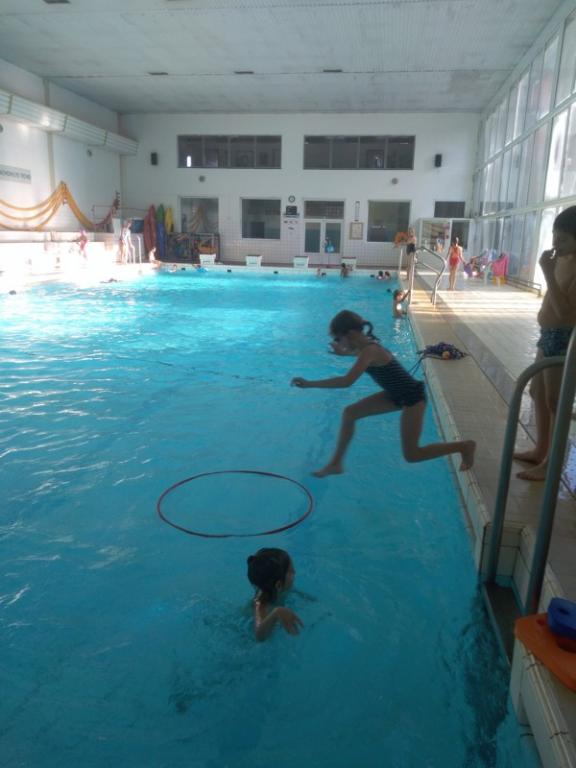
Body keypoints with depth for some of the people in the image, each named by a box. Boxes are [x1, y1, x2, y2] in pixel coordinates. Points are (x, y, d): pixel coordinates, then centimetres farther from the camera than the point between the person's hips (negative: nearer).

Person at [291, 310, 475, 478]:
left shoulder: (369, 351, -28)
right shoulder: (366, 344, -1)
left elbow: (347, 381, -41)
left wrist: (309, 384, -36)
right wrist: (342, 352, 31)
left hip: (412, 397, -9)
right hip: (398, 394, 9)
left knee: (411, 455, -3)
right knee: (350, 413, 6)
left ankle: (465, 446, 12)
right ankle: (336, 464, 16)